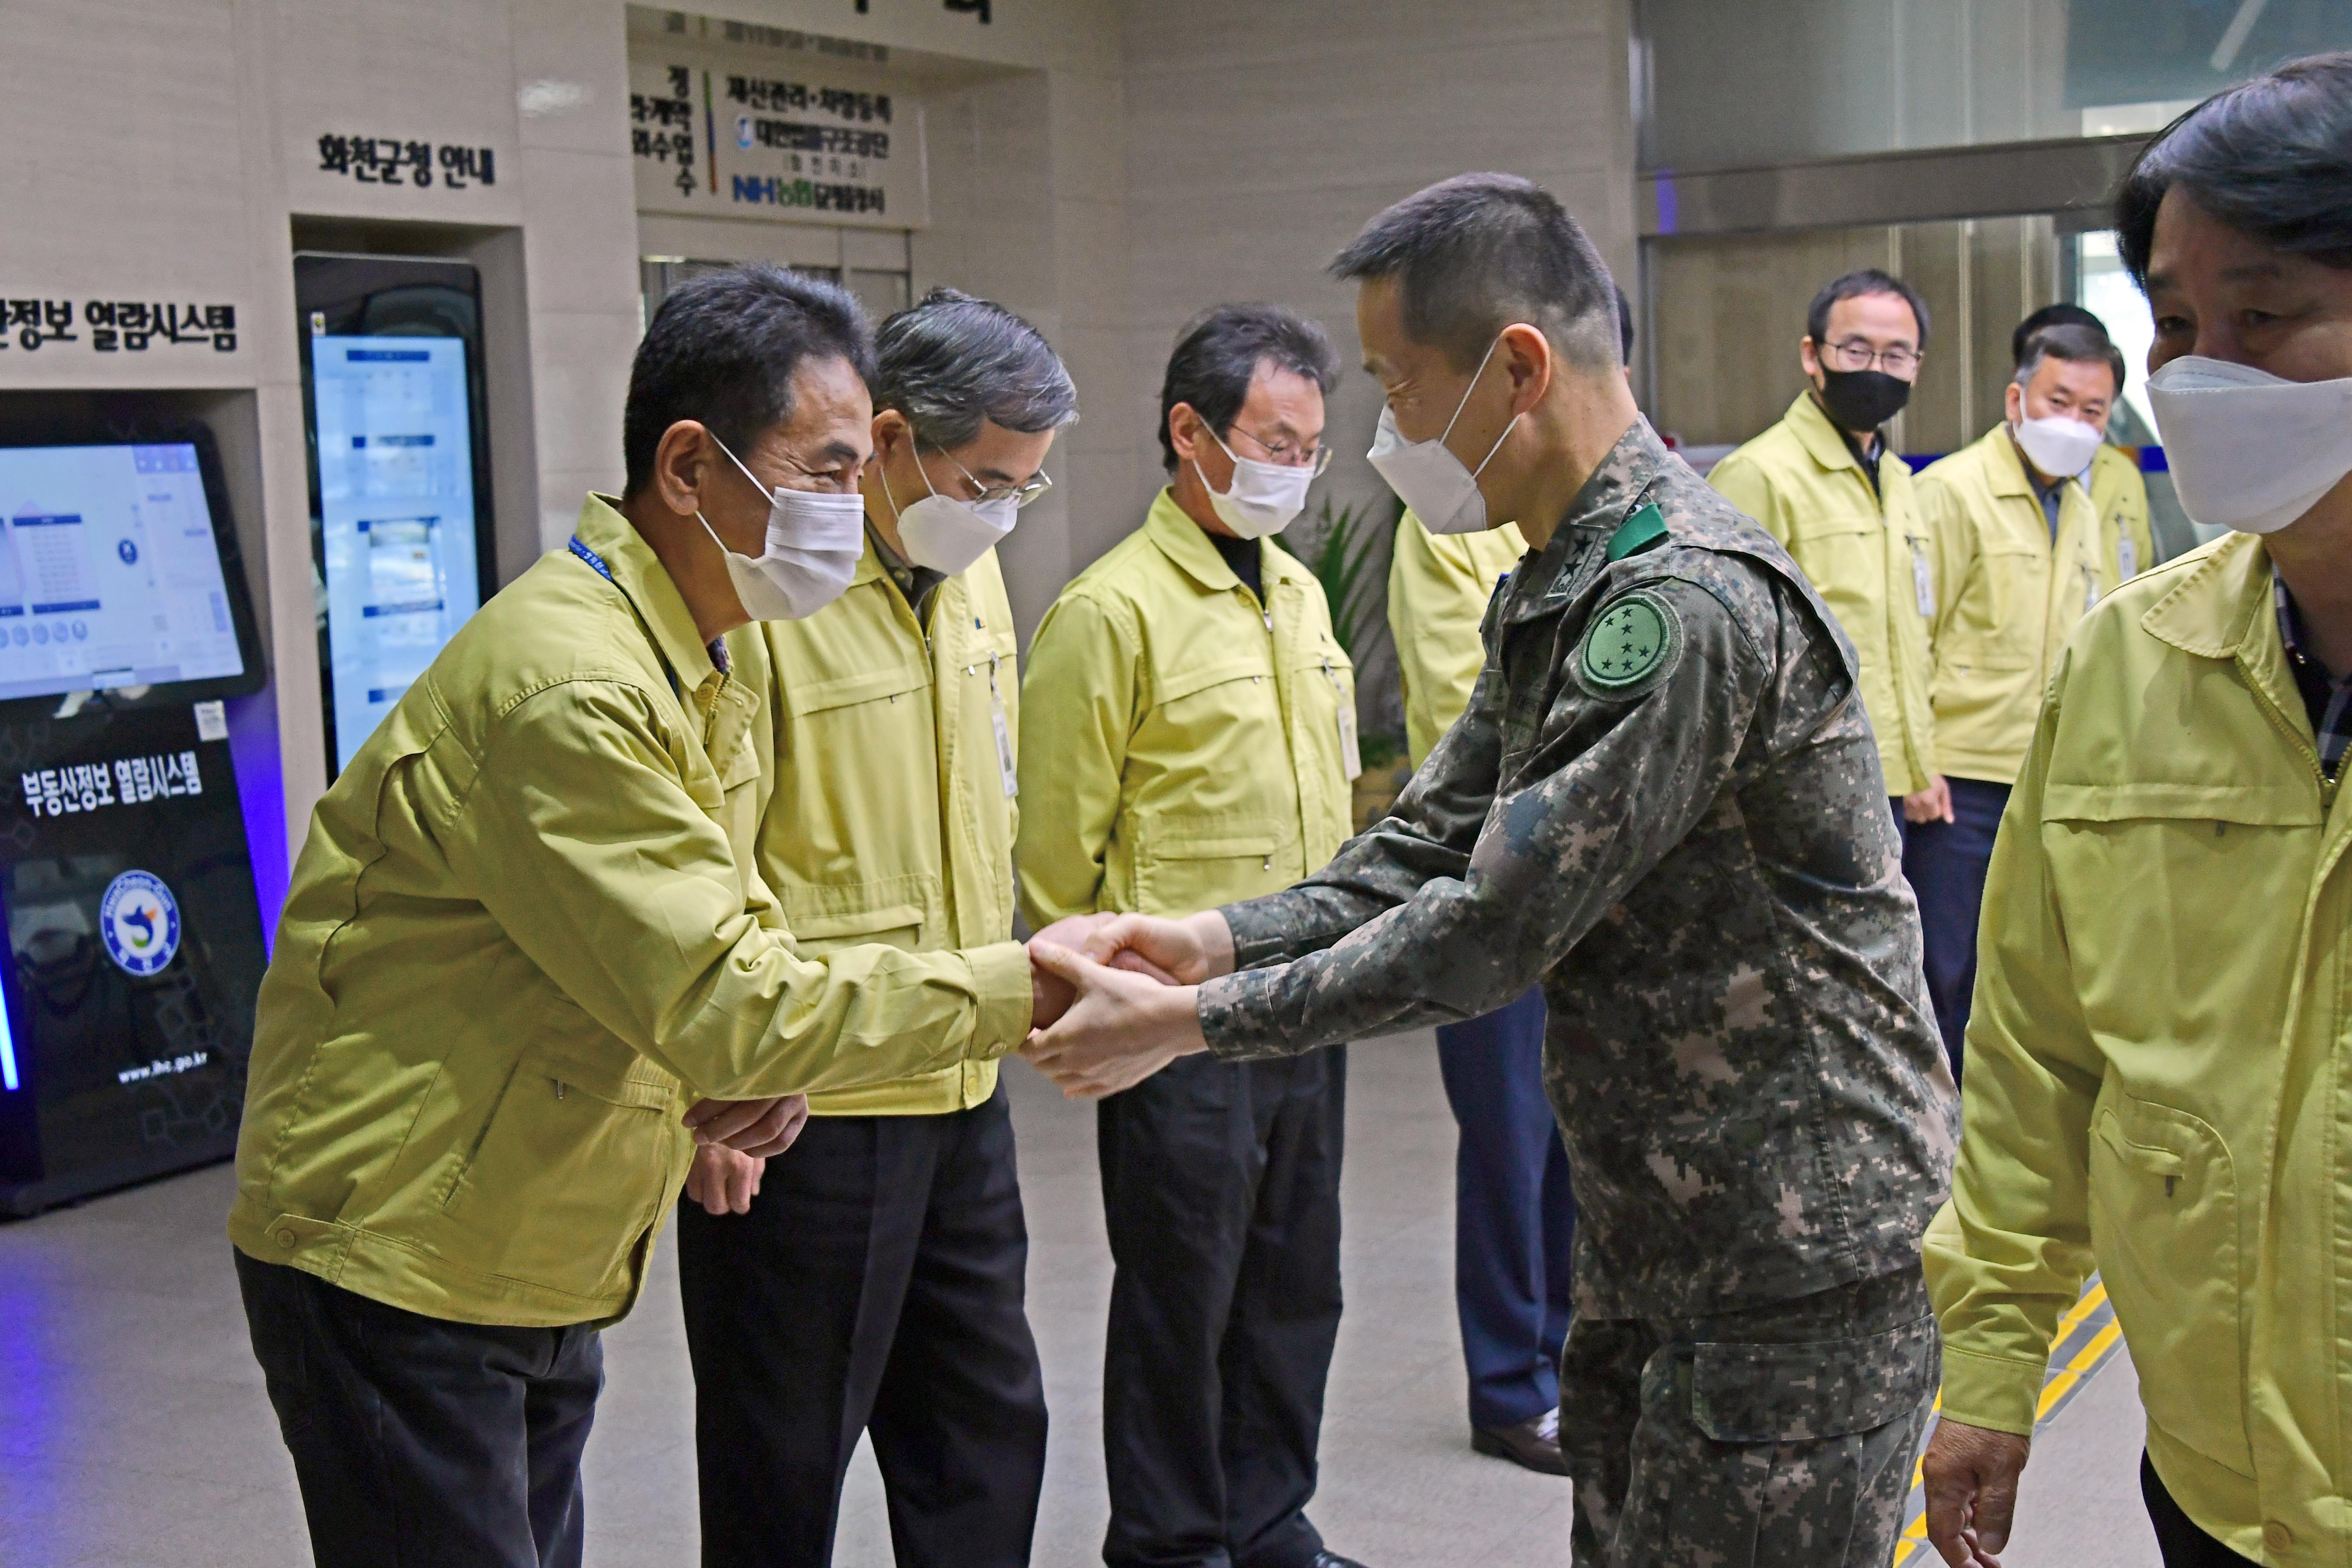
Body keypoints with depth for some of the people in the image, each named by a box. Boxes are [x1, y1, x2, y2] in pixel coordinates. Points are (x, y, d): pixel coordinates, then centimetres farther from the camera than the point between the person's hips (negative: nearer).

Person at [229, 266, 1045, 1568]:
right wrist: (1025, 986, -23)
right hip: (397, 1268, -9)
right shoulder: (570, 682, -25)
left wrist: (729, 1068, -3)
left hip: (539, 1269, 9)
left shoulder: (716, 657, 9)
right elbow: (729, 1004, -27)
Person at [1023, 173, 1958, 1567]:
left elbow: (1496, 929, -23)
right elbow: (1430, 849, 10)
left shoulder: (1691, 602, -24)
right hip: (1651, 1244, 9)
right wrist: (1213, 940, -6)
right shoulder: (1551, 592, 10)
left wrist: (1194, 1021, -16)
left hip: (1800, 1266, -9)